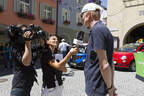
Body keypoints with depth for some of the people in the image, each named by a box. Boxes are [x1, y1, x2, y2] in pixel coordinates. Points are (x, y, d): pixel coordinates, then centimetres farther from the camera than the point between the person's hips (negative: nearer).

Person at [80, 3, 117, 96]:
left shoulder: (97, 30, -20)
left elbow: (104, 65, -22)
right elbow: (110, 62, 12)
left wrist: (110, 87, -10)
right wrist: (112, 84, 15)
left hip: (96, 88, -9)